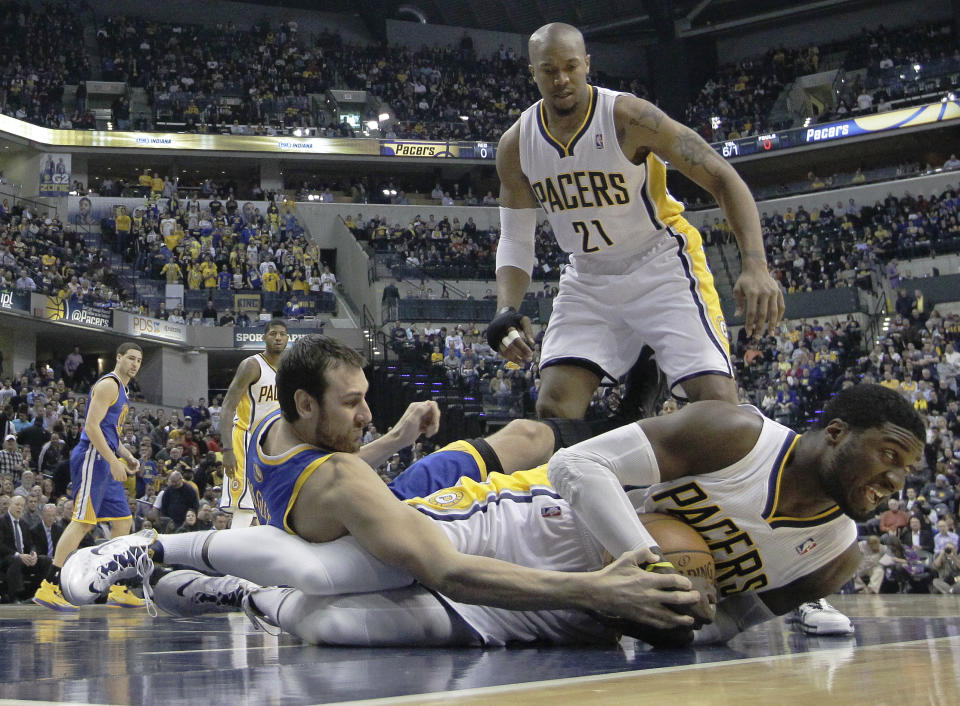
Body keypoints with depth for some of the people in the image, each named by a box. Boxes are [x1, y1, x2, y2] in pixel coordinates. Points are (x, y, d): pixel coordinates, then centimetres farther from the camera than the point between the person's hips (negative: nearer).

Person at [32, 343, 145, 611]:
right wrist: (114, 461, -22)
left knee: (123, 521, 10)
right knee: (82, 522, -15)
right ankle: (48, 587, -16)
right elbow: (92, 427, -19)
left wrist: (127, 456, 17)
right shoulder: (108, 385, -9)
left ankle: (117, 591, 14)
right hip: (92, 459, -10)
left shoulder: (121, 389, 22)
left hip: (105, 463, 10)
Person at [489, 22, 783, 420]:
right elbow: (515, 238, 4)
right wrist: (506, 312, -14)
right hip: (588, 278, 4)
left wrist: (755, 265, -32)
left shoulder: (627, 116, -19)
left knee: (717, 399, -20)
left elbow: (723, 179, -19)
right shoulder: (516, 145, -4)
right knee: (554, 408, -8)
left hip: (661, 263, -4)